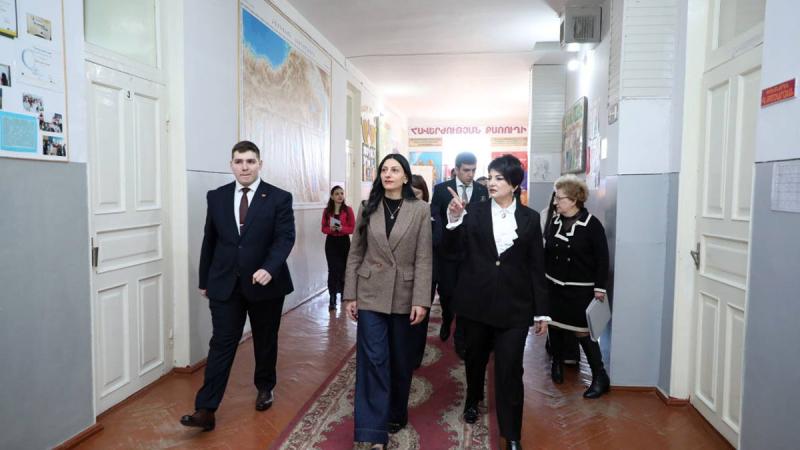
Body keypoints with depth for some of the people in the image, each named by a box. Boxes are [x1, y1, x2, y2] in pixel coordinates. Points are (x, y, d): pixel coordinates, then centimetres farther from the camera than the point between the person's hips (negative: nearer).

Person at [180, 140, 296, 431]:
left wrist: (269, 268, -29)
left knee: (265, 342, 15)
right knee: (221, 344, 1)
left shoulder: (279, 198, -6)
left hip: (265, 283, -1)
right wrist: (204, 280, 13)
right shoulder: (216, 197, 4)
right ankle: (205, 410, 4)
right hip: (224, 284, 2)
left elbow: (285, 237, -13)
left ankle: (265, 388, 37)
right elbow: (209, 241, 10)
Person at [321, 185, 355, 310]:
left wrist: (342, 228, -21)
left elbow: (353, 228, -4)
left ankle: (343, 291, 37)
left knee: (343, 268, 11)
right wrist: (331, 229, -15)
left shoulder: (348, 210, -3)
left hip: (344, 242, 0)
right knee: (332, 269, -7)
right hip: (331, 242, 0)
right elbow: (323, 228, 6)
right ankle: (332, 300, -8)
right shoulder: (327, 211, 2)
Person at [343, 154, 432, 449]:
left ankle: (397, 414, 36)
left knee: (401, 360, 13)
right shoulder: (368, 208, 3)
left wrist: (421, 300, -12)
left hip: (404, 296, 0)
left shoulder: (420, 210, -3)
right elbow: (355, 254, 4)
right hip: (371, 294, 1)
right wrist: (350, 295, 0)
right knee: (373, 359, -3)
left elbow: (424, 258, -6)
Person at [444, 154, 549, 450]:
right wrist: (454, 220, -23)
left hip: (513, 306, -1)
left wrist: (542, 312, 2)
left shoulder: (530, 218, 1)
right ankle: (473, 400, 48)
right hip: (476, 301, 1)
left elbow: (536, 267, 2)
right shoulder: (474, 212, -1)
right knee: (475, 357, 19)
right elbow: (453, 249, -6)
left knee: (510, 369, -1)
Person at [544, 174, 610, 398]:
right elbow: (546, 252, 8)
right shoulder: (555, 222, 4)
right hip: (554, 286, 5)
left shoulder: (592, 224, -10)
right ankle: (557, 364, 35)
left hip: (580, 289, -5)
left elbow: (602, 259, -9)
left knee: (583, 332, -3)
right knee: (555, 326, 13)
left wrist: (600, 288, -11)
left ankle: (600, 377, 11)